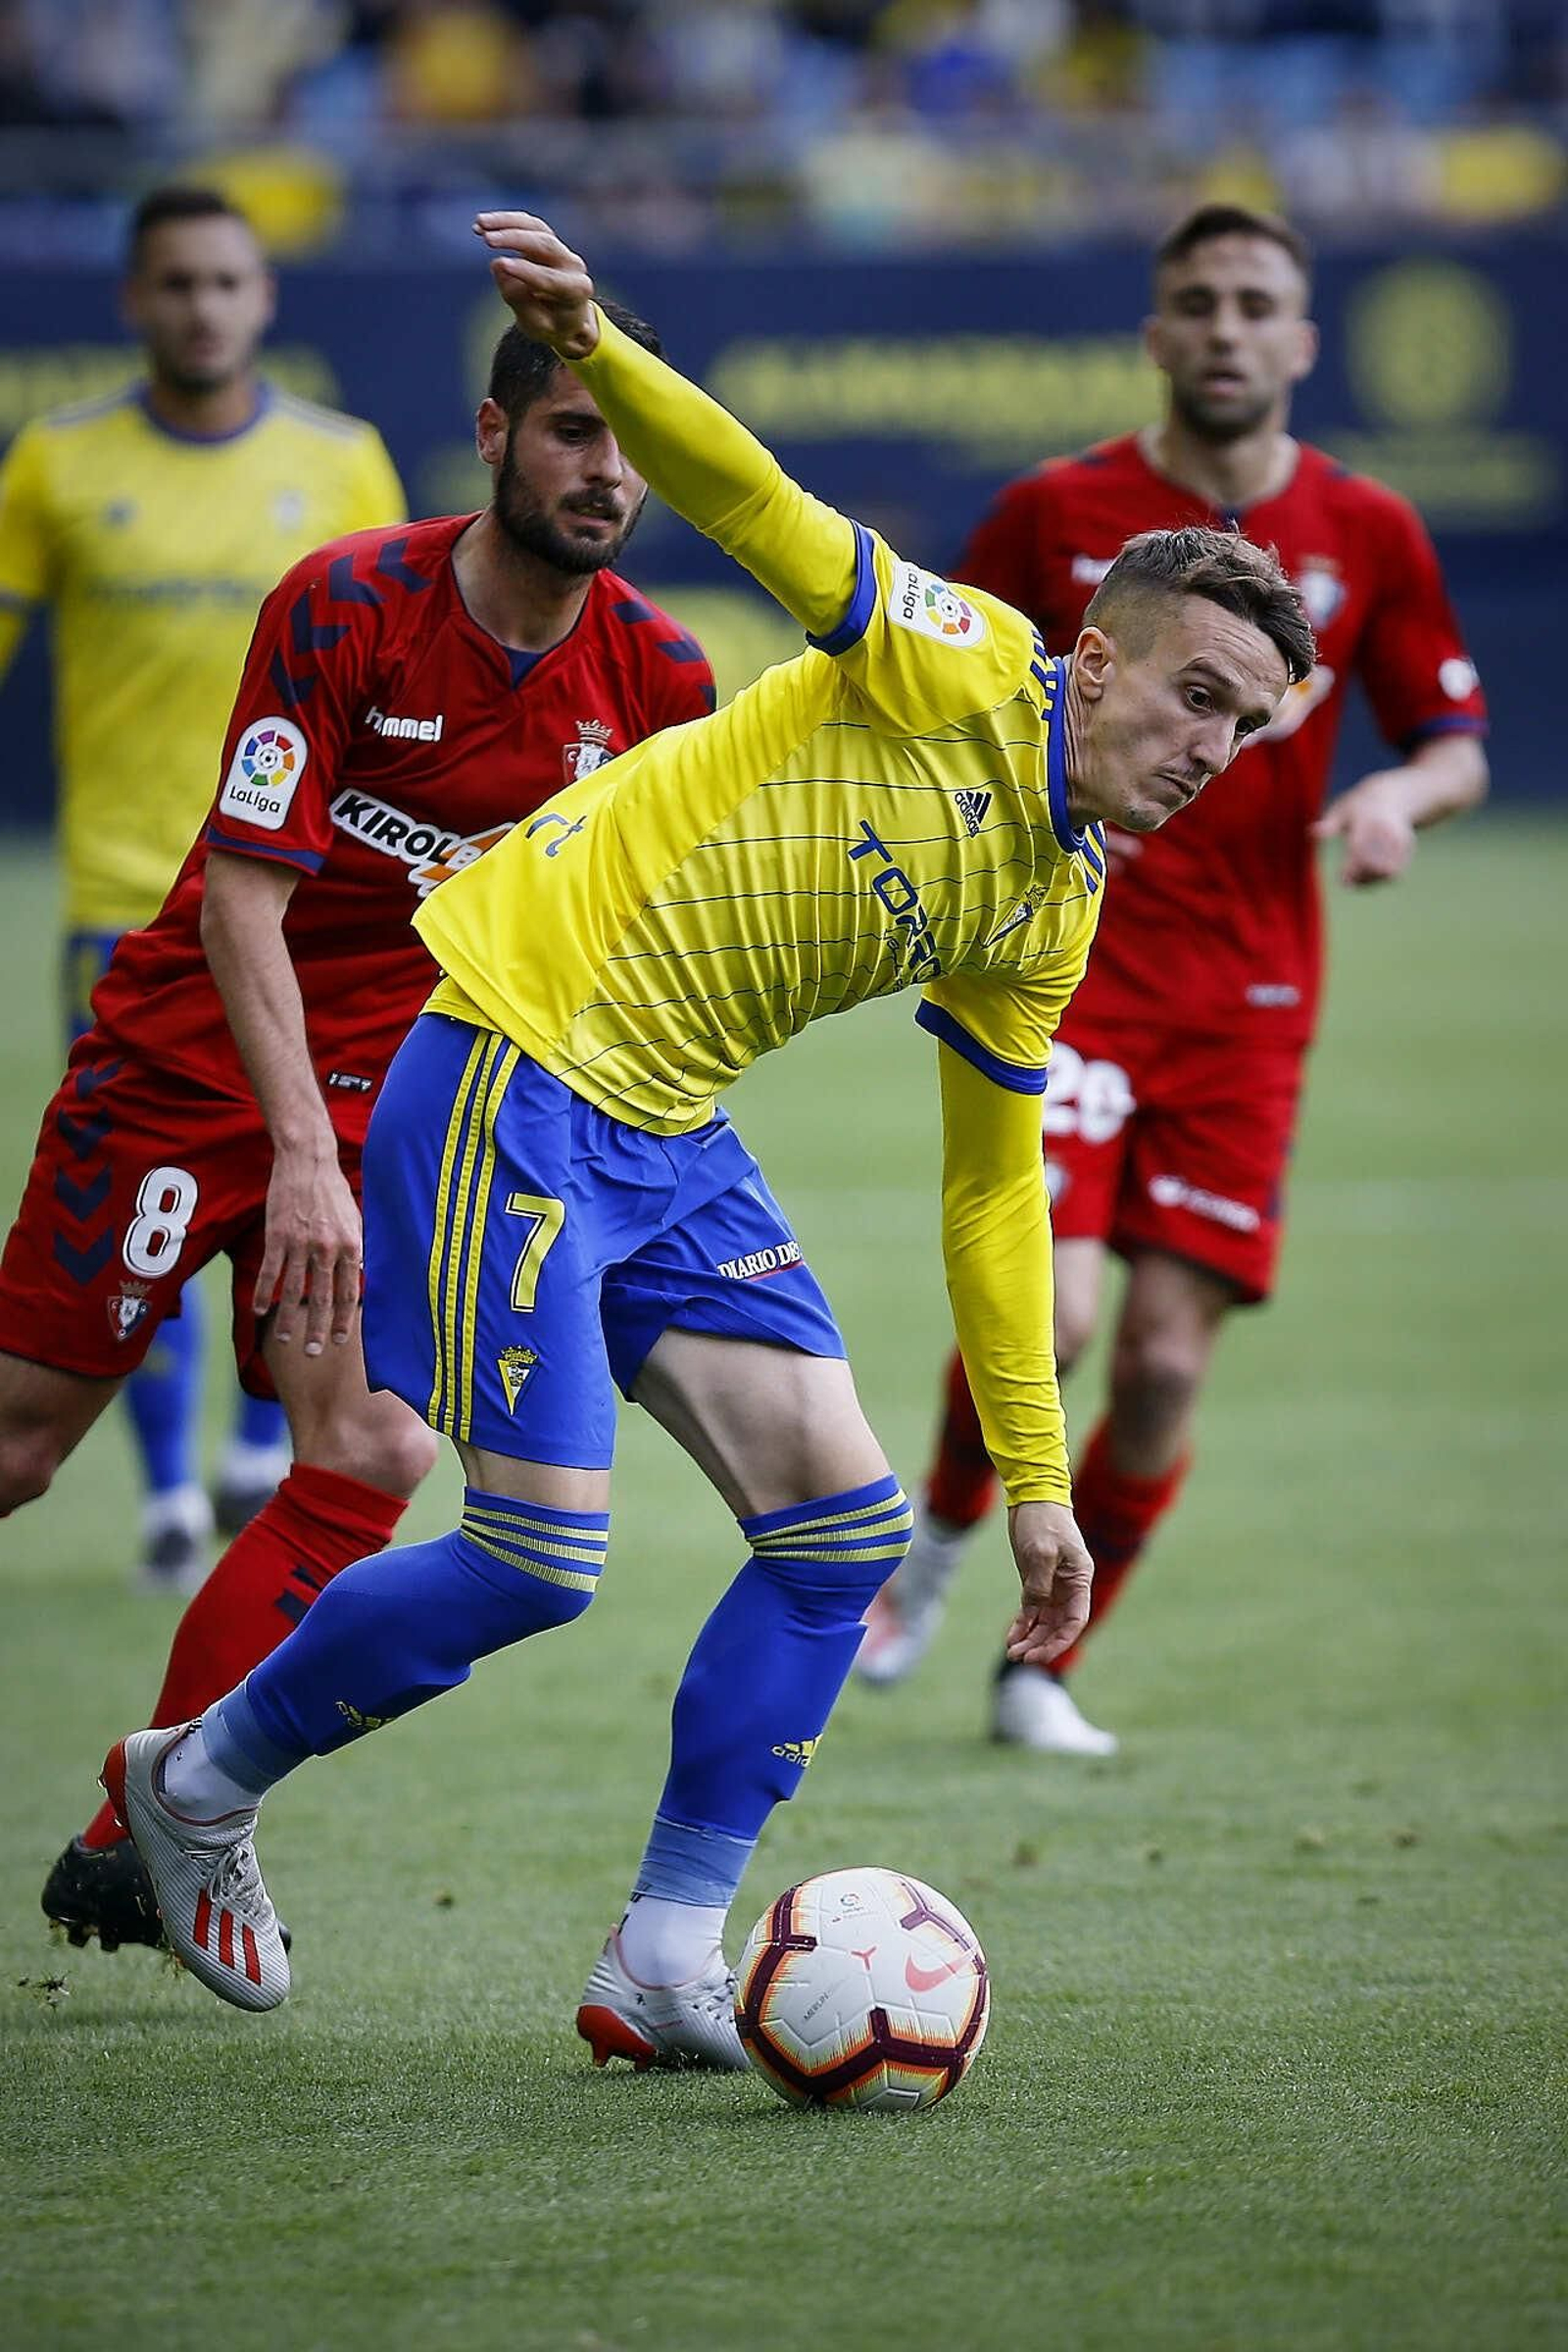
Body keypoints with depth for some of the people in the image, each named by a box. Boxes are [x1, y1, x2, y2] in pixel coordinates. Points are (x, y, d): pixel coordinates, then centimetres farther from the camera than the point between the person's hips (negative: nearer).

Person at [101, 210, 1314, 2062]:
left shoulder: (1051, 918, 11)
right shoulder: (958, 670, -11)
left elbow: (992, 1191, 19)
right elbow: (753, 505, -24)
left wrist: (1034, 1484, 18)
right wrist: (592, 351, -44)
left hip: (669, 1138, 9)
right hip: (519, 1059, -9)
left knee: (841, 1517, -2)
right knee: (541, 1556, -10)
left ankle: (664, 1968, 4)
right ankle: (196, 1783, 14)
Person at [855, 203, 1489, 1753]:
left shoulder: (1366, 537, 4)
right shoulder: (1054, 515, 0)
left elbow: (1459, 749, 10)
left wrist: (1401, 795, -13)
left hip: (1247, 1001, 2)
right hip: (1064, 970, -2)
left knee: (1167, 1359, -4)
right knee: (1047, 1311, -19)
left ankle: (1047, 1666, 16)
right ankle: (940, 1537, 13)